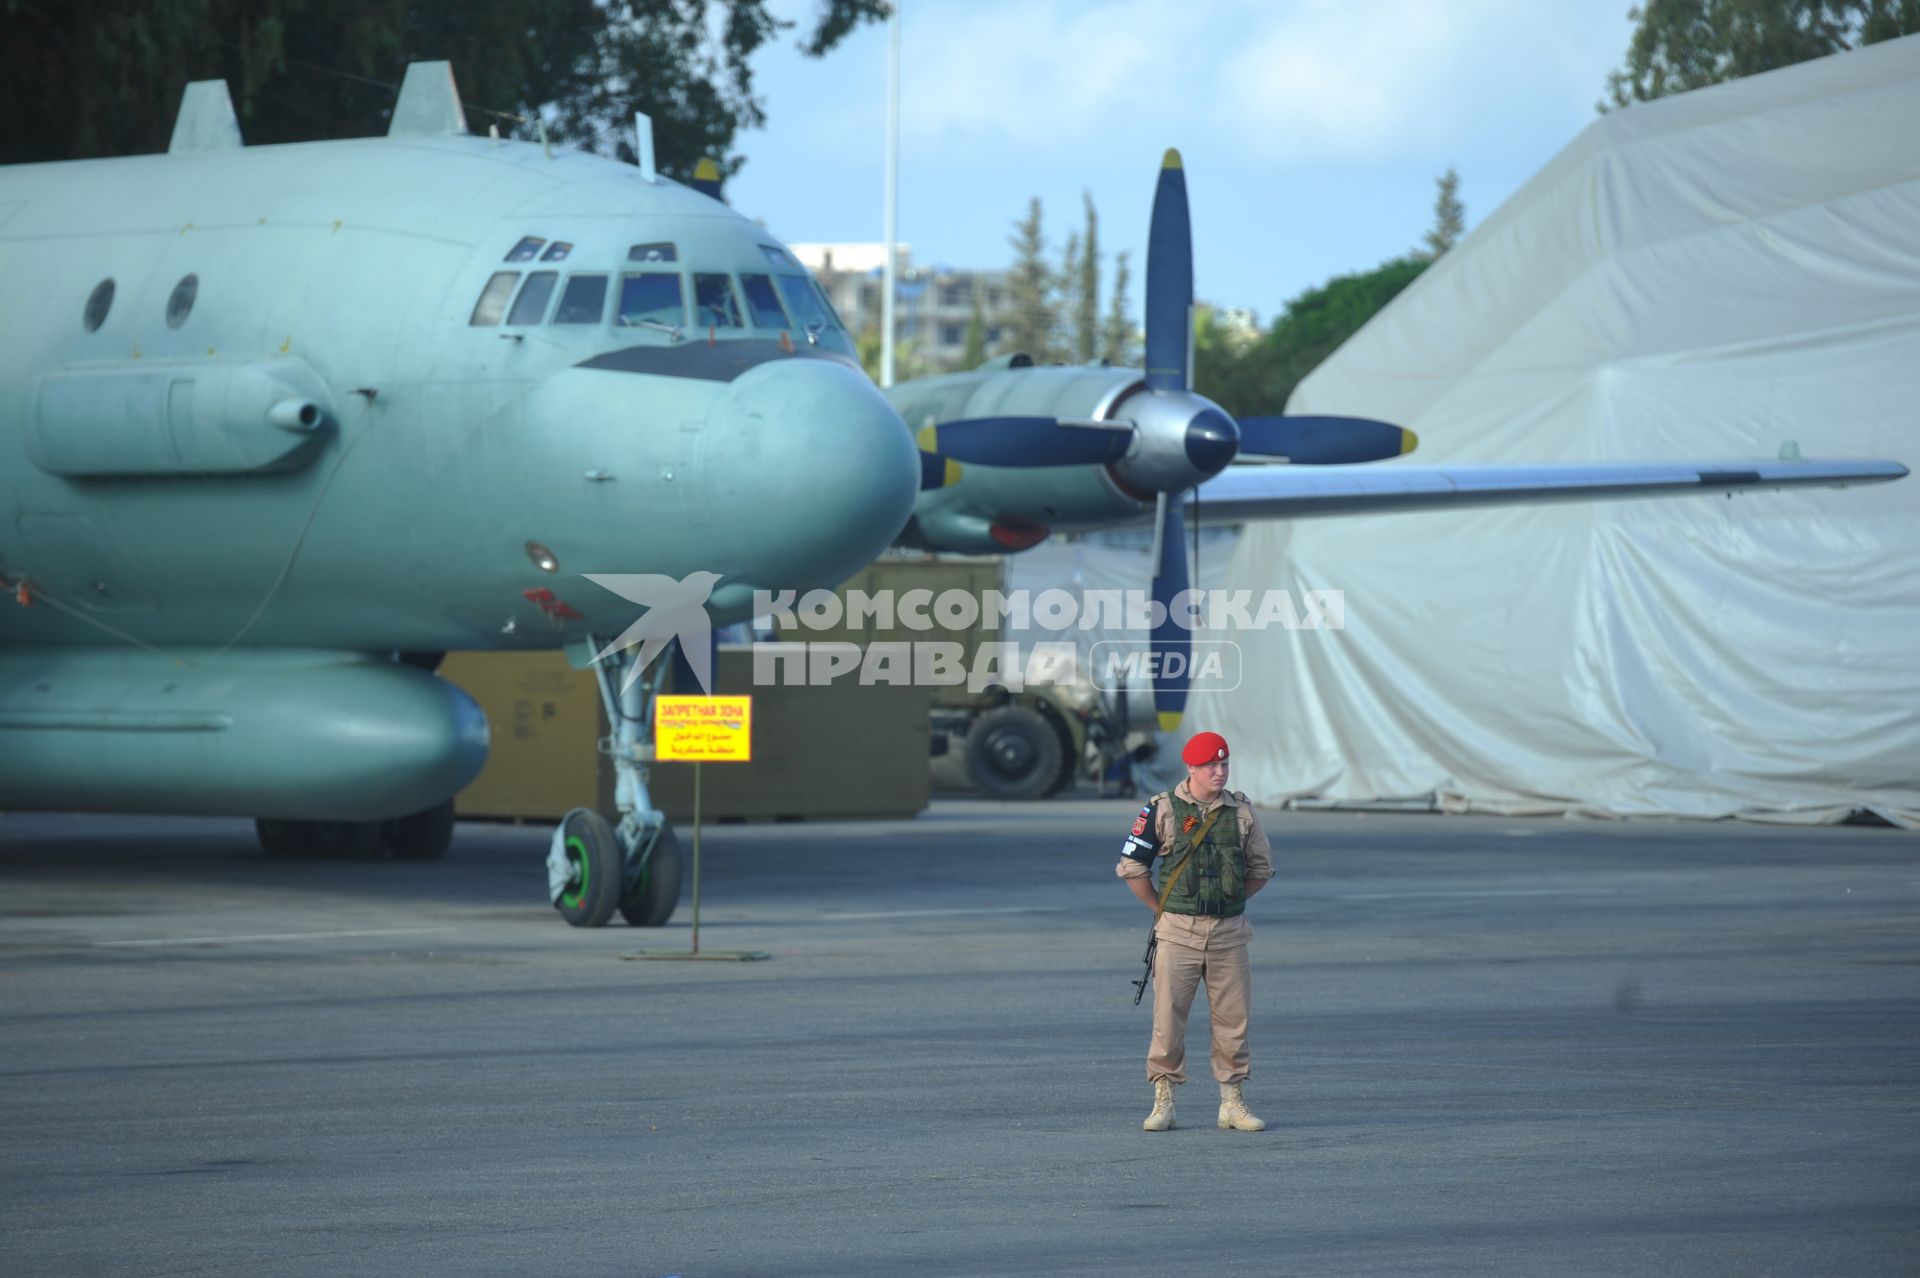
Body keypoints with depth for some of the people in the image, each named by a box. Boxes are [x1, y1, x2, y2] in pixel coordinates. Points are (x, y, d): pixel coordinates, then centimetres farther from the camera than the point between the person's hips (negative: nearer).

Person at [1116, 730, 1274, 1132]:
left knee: (1232, 1019, 4)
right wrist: (1162, 910, 5)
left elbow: (1261, 869, 17)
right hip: (1178, 932, -3)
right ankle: (1163, 1102, 5)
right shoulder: (1162, 809, -4)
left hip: (1228, 932, 3)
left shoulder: (1241, 811, 6)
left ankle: (1232, 1103, 13)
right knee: (1168, 1018, -3)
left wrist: (1228, 902, 13)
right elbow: (1131, 866, 1)